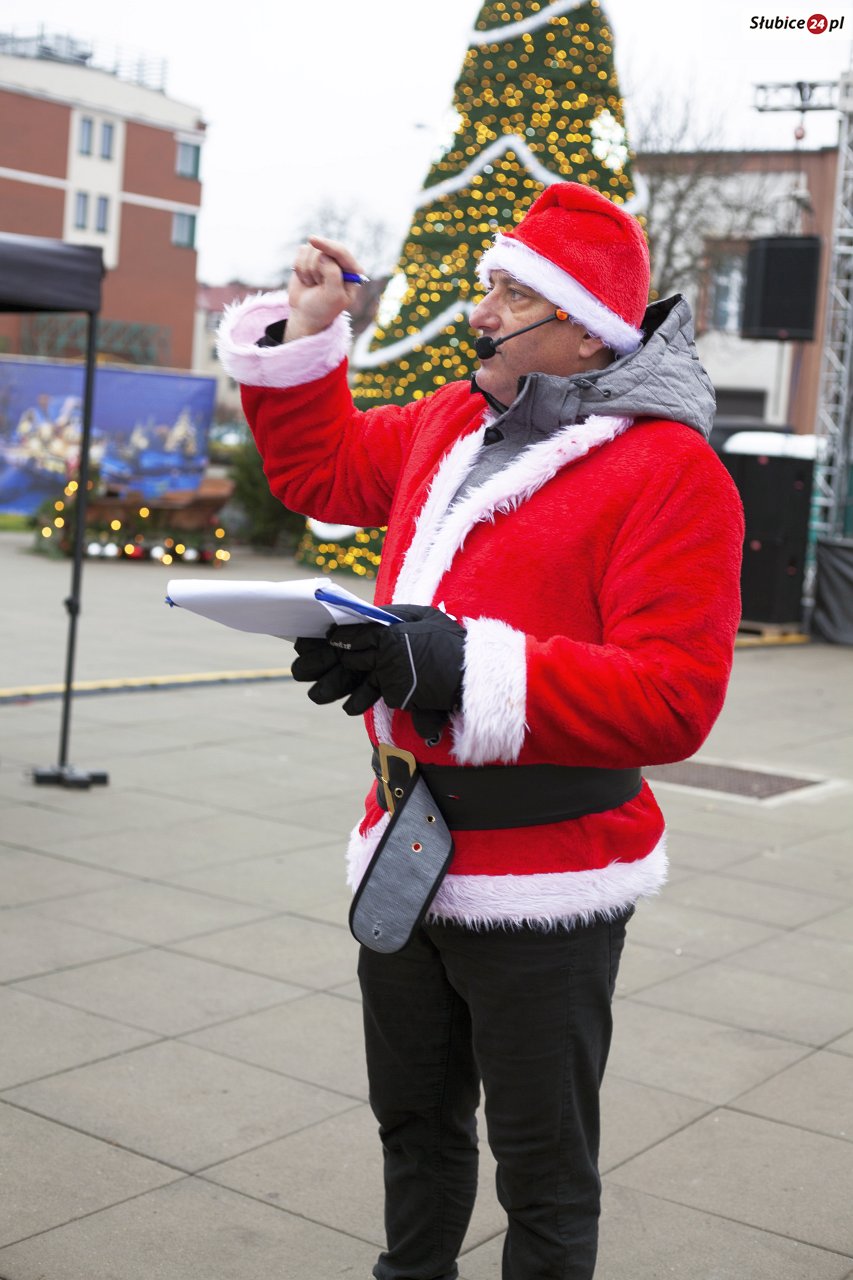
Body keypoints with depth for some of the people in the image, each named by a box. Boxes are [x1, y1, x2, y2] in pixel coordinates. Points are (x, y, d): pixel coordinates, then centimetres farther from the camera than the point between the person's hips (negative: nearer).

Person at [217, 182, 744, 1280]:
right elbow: (320, 469, 25)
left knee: (543, 1171, 10)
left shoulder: (669, 470, -15)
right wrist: (305, 334, 11)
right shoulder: (448, 426, 8)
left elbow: (672, 696, -24)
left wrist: (463, 664, -32)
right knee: (416, 1127, 26)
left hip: (545, 886, -7)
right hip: (406, 852, 7)